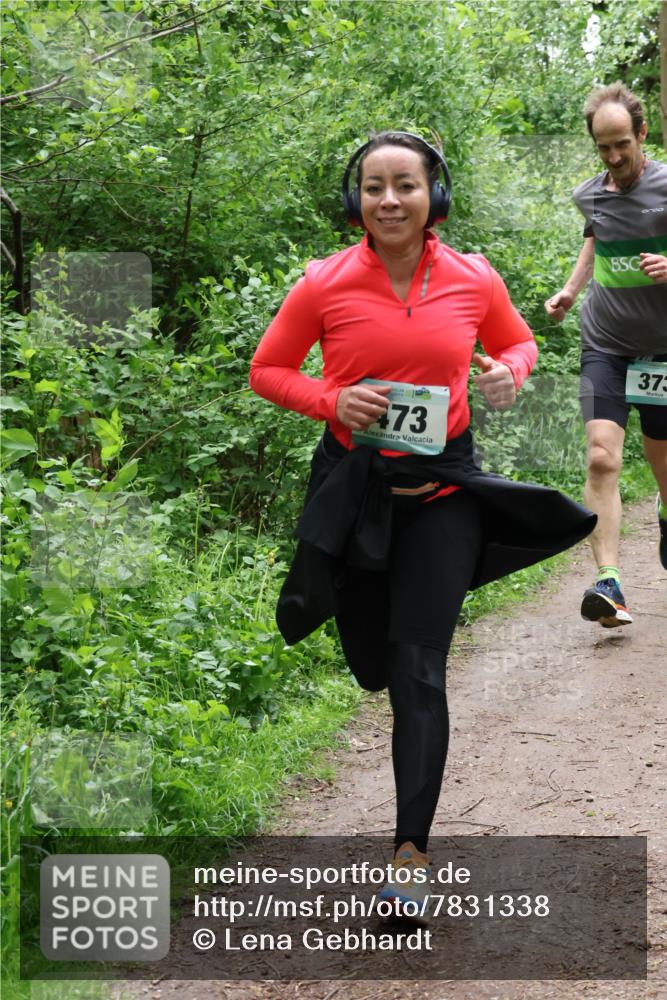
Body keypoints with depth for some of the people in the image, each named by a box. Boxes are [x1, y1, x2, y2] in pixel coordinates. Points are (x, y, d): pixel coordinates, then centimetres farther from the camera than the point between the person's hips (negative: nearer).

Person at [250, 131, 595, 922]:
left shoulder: (474, 281, -6)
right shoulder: (324, 285, -10)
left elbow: (517, 342, 13)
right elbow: (267, 369, 2)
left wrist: (510, 373, -10)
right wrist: (332, 401, -16)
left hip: (443, 488, -1)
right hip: (353, 485, 1)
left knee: (419, 672, -8)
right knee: (374, 665, 16)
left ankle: (410, 855, -5)